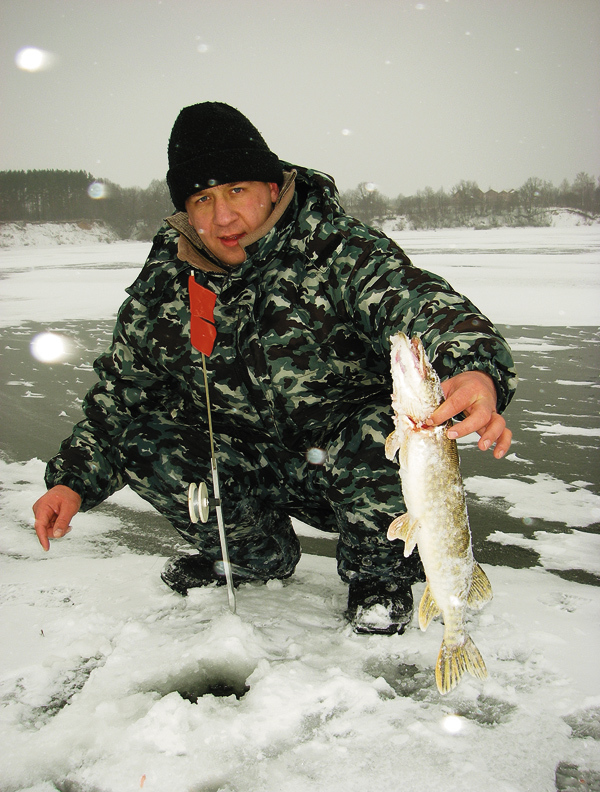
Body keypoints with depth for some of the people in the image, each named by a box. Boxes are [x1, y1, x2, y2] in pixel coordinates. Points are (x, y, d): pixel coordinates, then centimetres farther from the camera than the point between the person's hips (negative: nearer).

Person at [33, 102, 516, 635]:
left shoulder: (341, 252, -19)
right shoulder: (162, 288, -5)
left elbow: (422, 302, -37)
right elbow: (119, 394, 5)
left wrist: (476, 372, -60)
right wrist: (73, 480, -8)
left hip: (354, 470, -4)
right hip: (258, 473, 4)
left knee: (382, 427, -36)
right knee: (143, 441, -15)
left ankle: (380, 577, -2)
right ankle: (258, 556, 12)